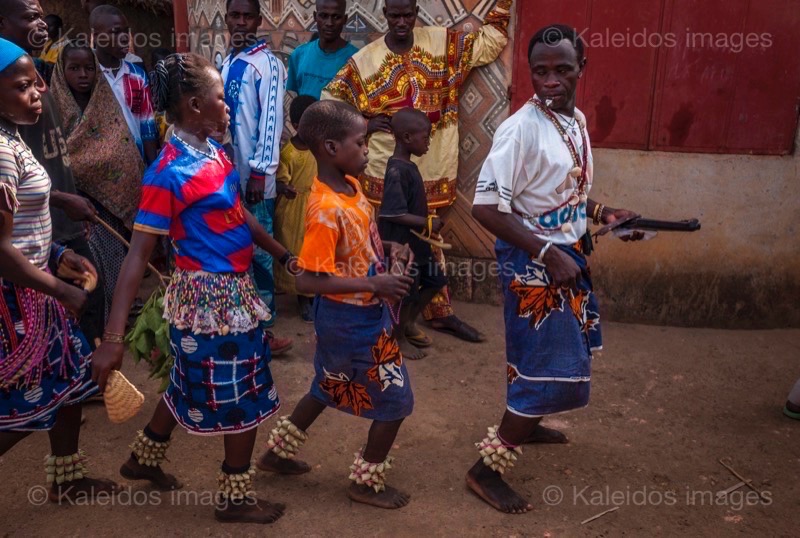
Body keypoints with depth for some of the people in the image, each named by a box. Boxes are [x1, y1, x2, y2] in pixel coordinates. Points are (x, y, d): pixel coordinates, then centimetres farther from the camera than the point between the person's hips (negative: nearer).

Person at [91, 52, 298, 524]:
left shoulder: (213, 150, 3)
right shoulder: (169, 173, -22)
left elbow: (240, 215, 14)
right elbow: (138, 255, -23)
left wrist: (286, 256, 17)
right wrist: (114, 337, -24)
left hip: (232, 290, 9)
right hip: (210, 297, -8)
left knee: (191, 383, 25)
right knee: (245, 396, 7)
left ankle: (144, 458, 47)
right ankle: (237, 499, 28)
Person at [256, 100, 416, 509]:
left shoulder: (350, 186, 0)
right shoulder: (327, 210, -28)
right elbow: (308, 280, -28)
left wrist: (389, 248, -1)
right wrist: (374, 284, -27)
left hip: (363, 313, 9)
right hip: (352, 319, -9)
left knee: (329, 387, 26)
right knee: (395, 399, 6)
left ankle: (278, 452, 43)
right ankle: (367, 482, 25)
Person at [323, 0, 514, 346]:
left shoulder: (443, 43, 4)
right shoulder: (364, 60, -2)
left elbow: (492, 40, 9)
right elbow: (329, 99, 4)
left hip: (431, 168, 3)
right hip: (388, 170, -3)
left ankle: (440, 312, 27)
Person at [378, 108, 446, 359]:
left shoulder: (409, 166, 7)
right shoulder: (397, 171, -23)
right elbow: (393, 214, -27)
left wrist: (426, 224, 5)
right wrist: (428, 224, -20)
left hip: (415, 241, 10)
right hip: (400, 244, -10)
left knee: (434, 281, 20)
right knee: (404, 293, 6)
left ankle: (408, 324, 34)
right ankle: (399, 339, 25)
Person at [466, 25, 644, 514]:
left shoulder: (578, 120, 5)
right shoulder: (521, 129, -21)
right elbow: (486, 207, -25)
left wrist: (602, 213, 3)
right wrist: (549, 255, -28)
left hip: (568, 255, 9)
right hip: (533, 262, -9)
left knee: (570, 352, 24)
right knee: (556, 372, -7)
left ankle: (525, 422, 48)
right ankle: (487, 469, 6)